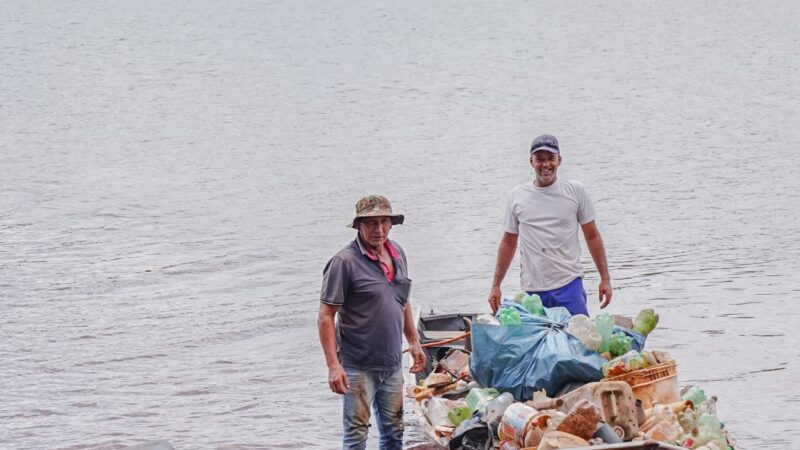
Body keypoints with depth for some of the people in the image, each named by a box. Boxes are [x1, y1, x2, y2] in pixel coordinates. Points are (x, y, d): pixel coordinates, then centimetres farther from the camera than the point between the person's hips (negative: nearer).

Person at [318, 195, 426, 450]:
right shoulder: (345, 261, -15)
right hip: (359, 367, -7)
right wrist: (333, 365, -21)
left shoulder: (397, 254, 7)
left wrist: (414, 341, 19)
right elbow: (325, 316, -16)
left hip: (392, 364, 7)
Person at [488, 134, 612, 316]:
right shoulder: (517, 196, 8)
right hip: (532, 290, 1)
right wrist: (495, 286, 13)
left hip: (569, 285, -1)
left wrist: (605, 279, 5)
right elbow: (508, 242, 15)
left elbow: (592, 236, 8)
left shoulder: (576, 191, 4)